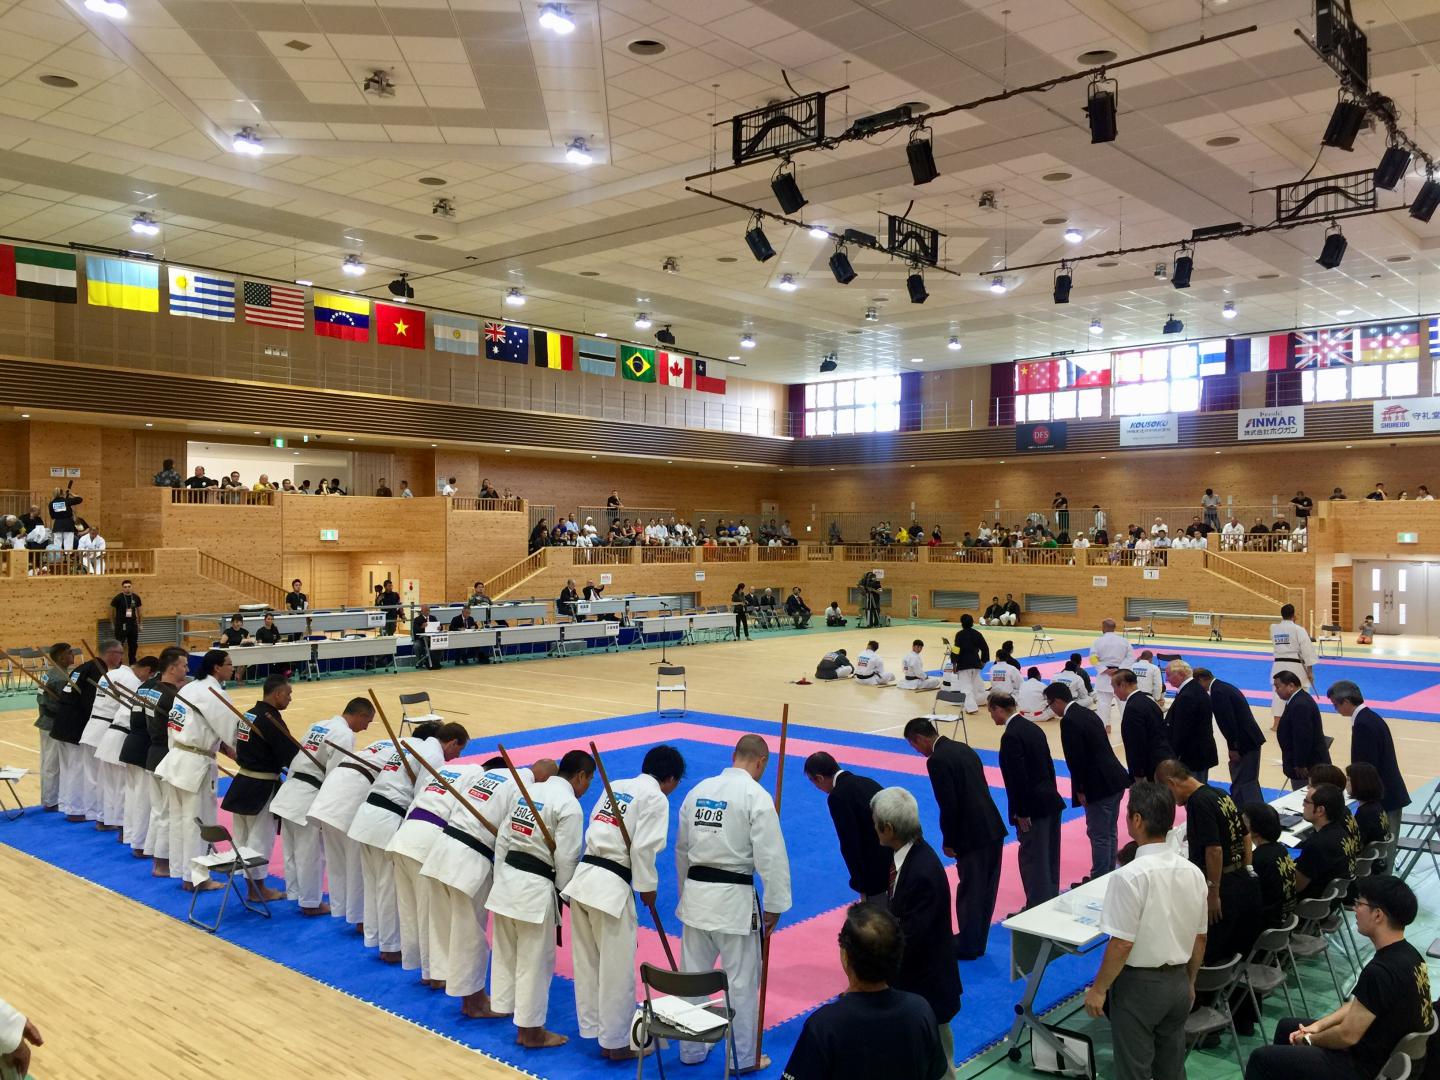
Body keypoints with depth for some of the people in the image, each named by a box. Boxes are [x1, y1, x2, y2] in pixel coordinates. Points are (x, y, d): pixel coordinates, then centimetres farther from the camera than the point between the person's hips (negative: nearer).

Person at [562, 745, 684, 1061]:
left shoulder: (615, 786, 16)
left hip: (583, 878, 8)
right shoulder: (656, 798, -6)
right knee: (617, 970, 7)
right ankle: (616, 1043, 19)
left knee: (587, 964, 19)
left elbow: (593, 831, 16)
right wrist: (647, 887, 0)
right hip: (611, 888, -8)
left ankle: (593, 1030, 33)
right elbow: (643, 848, -14)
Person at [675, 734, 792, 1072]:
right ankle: (744, 1058, 22)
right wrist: (774, 906, -5)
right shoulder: (757, 796, -12)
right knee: (742, 981, 9)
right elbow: (771, 856, -14)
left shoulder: (698, 790, 7)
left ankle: (691, 1049, 32)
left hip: (695, 892, 6)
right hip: (733, 899, -6)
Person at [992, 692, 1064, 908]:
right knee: (1049, 856, 18)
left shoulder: (1011, 736, -19)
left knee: (1033, 859, 0)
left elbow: (1019, 778, -21)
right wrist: (1050, 796, 20)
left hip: (1034, 808, -9)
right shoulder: (1033, 728, 9)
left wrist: (1021, 813, -15)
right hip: (1051, 801, 9)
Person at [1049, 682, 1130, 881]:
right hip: (1114, 780, 10)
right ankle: (1109, 875, 29)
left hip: (1099, 787, -10)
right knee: (1110, 833, 18)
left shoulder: (1069, 721, -17)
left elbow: (1076, 759, -20)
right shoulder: (1087, 713, 12)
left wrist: (1079, 790, -10)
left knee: (1099, 836, 0)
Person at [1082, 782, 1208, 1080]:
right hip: (1178, 982, 6)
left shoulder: (1130, 876, -23)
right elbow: (1200, 938, 8)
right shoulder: (1193, 872, -2)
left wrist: (1098, 988, -8)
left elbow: (1122, 944, -21)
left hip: (1139, 985, -6)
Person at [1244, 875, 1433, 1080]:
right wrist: (1316, 1026, 6)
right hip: (1388, 1053, 10)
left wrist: (1309, 1039, -4)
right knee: (1286, 1026, 23)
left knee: (1261, 1058, -3)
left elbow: (1348, 1036, -23)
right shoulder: (1408, 954, 0)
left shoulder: (1380, 971, -31)